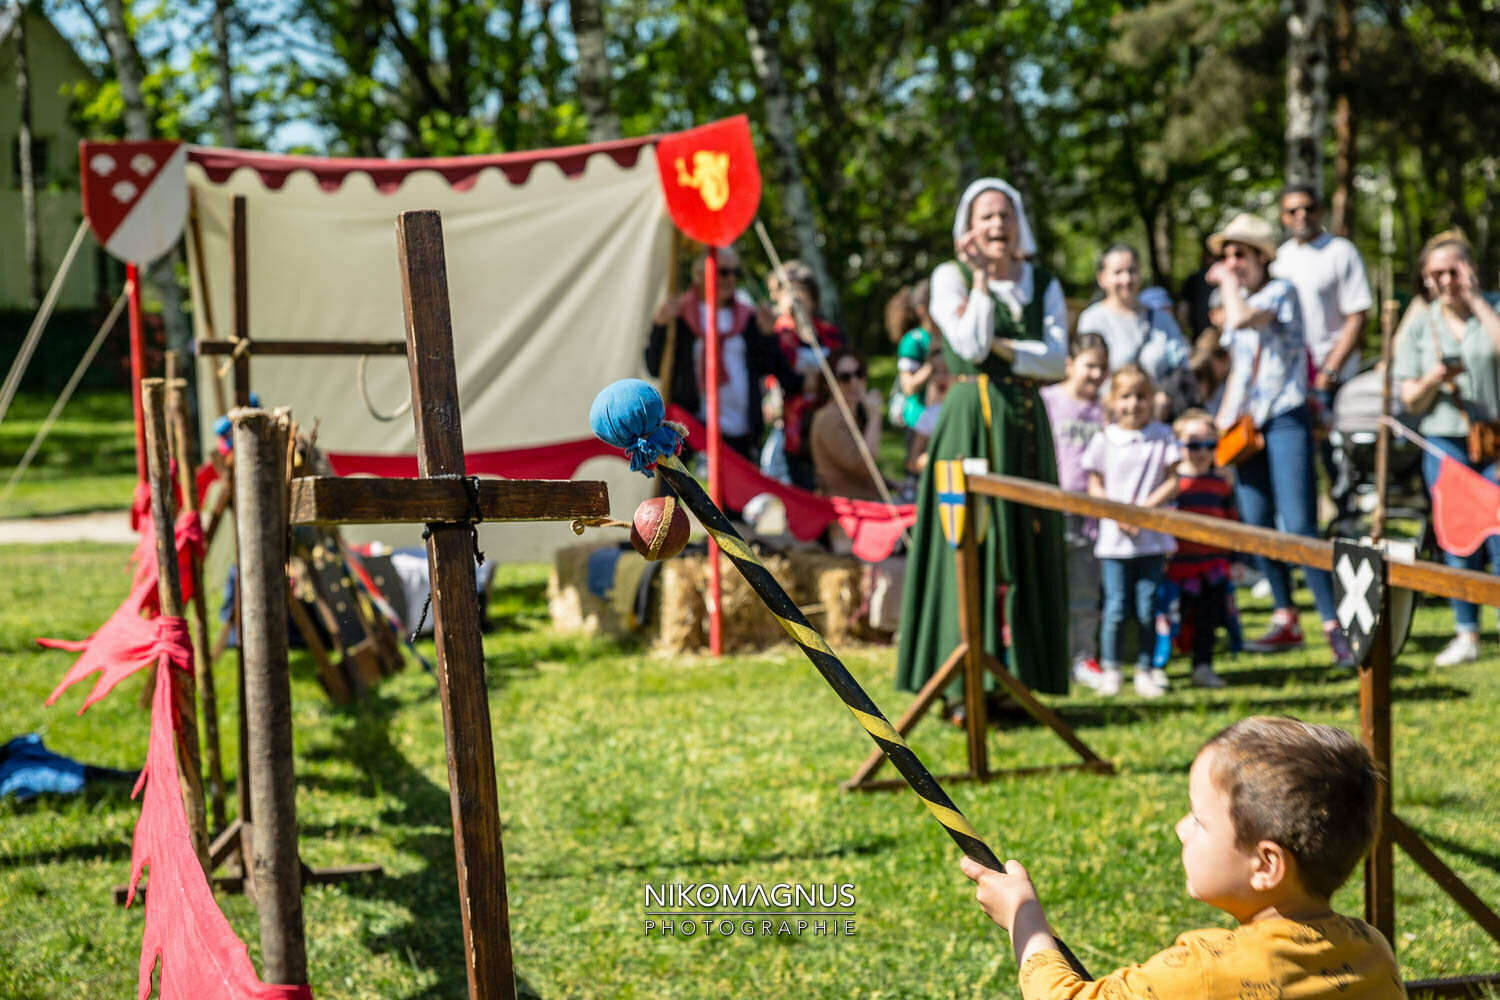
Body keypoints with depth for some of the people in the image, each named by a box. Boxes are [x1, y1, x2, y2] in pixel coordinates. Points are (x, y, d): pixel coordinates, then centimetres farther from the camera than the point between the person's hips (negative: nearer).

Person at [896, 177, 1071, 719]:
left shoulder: (1043, 284, 12)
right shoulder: (951, 277, 2)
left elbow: (1057, 360, 0)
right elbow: (970, 346, -12)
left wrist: (1001, 346, -10)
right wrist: (981, 279, -9)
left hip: (1026, 423, 4)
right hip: (971, 423, -4)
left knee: (1025, 546, 3)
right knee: (971, 543, -7)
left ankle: (1015, 677, 8)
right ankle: (967, 684, -5)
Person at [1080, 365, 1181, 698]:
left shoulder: (1162, 436, 2)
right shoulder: (1104, 439, 1)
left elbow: (1172, 482, 1)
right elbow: (1095, 487, 3)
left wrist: (1144, 508, -12)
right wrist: (1118, 514, -12)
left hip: (1152, 537, 1)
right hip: (1113, 538, 0)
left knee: (1147, 608, 3)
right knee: (1116, 608, 0)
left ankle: (1145, 670, 13)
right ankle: (1110, 670, 11)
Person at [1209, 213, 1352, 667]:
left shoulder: (1281, 291, -5)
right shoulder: (1238, 301, 17)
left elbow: (1241, 320, -25)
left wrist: (1228, 283, -9)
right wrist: (1224, 417, 13)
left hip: (1285, 419, -7)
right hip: (1247, 425, 7)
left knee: (1297, 526, -15)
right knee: (1258, 525, 5)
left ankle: (1333, 626, -12)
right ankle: (1286, 620, 15)